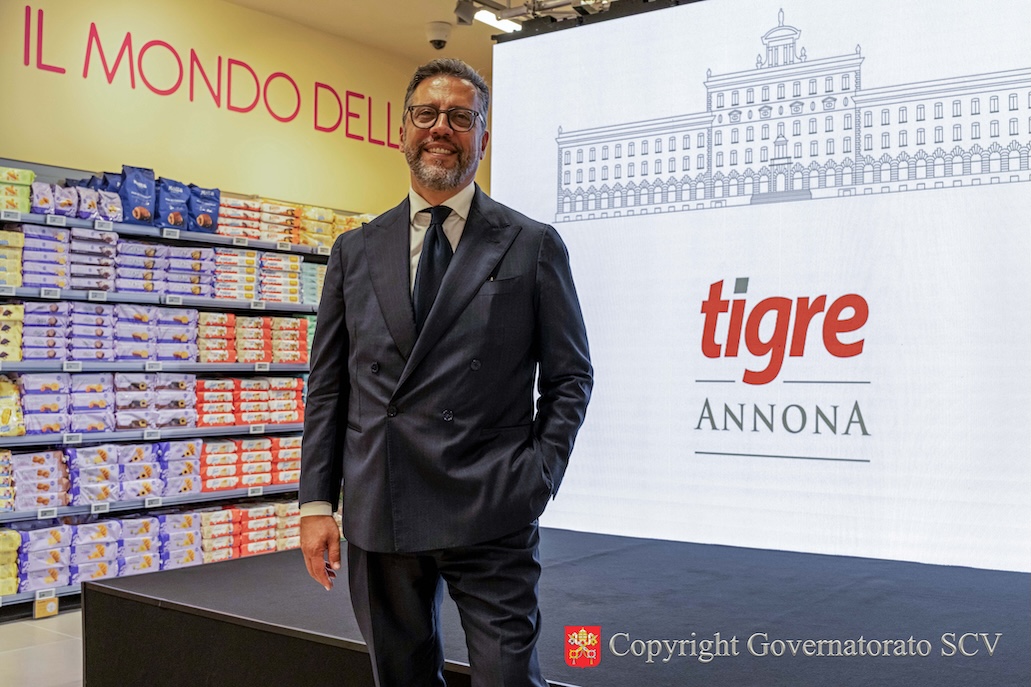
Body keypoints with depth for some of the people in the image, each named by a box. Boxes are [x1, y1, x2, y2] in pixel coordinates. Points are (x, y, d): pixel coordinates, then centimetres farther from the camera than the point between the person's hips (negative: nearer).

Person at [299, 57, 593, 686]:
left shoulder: (533, 246, 3)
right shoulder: (355, 252, 10)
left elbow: (570, 376, 4)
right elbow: (328, 386, 9)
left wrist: (537, 480, -6)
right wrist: (317, 502, 4)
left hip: (490, 518, -3)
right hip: (378, 517, 3)